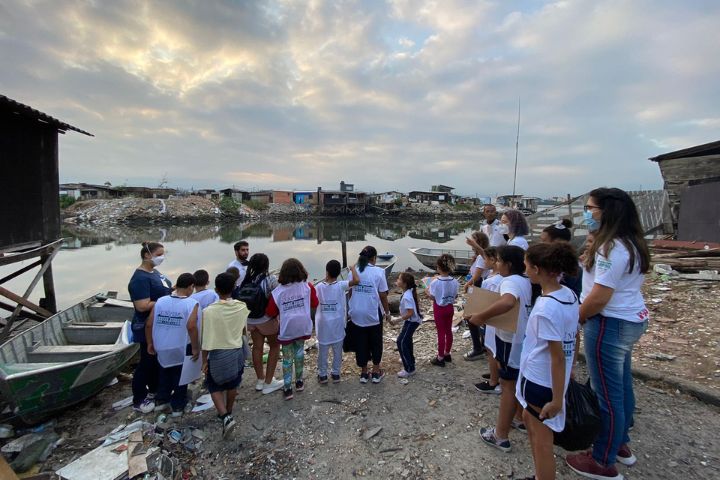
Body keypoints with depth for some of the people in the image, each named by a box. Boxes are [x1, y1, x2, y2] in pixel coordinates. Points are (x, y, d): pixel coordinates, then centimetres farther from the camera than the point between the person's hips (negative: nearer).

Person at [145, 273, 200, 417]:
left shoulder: (160, 301, -3)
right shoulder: (192, 303, -17)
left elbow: (149, 324, -2)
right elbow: (191, 326, -28)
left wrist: (150, 343, 11)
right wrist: (196, 348, -19)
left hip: (162, 348, 4)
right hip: (182, 349, -4)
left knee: (164, 374, 28)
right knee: (180, 377, 16)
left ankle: (161, 401, 38)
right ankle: (178, 406, 26)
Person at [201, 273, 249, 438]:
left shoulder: (209, 311, -21)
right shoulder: (243, 307, -10)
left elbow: (206, 339, -15)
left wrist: (204, 360, -3)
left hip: (218, 355, -4)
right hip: (237, 352, 4)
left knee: (215, 387, 17)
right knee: (232, 386, 22)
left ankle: (225, 417, 2)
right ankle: (228, 413, 40)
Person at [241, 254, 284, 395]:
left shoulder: (245, 279, -4)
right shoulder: (271, 279, -18)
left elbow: (237, 297, -1)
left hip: (250, 320, 5)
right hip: (267, 319, -5)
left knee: (257, 347, 18)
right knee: (274, 346, 14)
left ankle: (260, 380, 32)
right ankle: (268, 383, 16)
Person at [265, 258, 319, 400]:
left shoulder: (277, 292, -12)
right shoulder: (307, 286, -11)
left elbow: (270, 313, -5)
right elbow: (314, 305, -2)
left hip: (286, 329, -1)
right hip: (302, 327, 2)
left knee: (287, 358, 12)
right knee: (299, 352, 21)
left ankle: (287, 388, 17)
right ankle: (299, 382, 33)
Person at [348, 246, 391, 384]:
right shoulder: (378, 272, -10)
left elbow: (350, 292, 3)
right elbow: (383, 295, -8)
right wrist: (387, 312, 4)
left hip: (357, 313, 3)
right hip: (373, 313, -3)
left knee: (360, 343, 13)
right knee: (375, 342, 15)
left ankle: (364, 373, 24)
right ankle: (376, 372, 25)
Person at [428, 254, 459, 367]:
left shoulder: (435, 282, -23)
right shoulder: (454, 282, -9)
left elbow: (432, 297, -16)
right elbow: (455, 296, 1)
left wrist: (428, 291, 1)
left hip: (439, 309, -4)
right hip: (450, 308, 5)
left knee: (441, 333, 5)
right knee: (448, 331, 17)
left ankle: (440, 358, 15)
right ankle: (447, 354, 32)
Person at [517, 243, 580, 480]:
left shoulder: (546, 308, -28)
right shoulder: (569, 295, -1)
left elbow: (558, 357, -24)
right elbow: (572, 339, 10)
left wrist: (557, 400, -15)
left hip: (541, 381, -9)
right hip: (547, 378, 9)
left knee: (542, 440, 10)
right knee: (528, 418, 26)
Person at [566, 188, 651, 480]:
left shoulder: (611, 247, -22)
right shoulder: (631, 244, 10)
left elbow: (599, 297, -25)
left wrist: (578, 318, -10)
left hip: (610, 325, -10)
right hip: (631, 320, 10)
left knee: (607, 394, 3)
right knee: (621, 387, 22)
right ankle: (620, 445, 40)